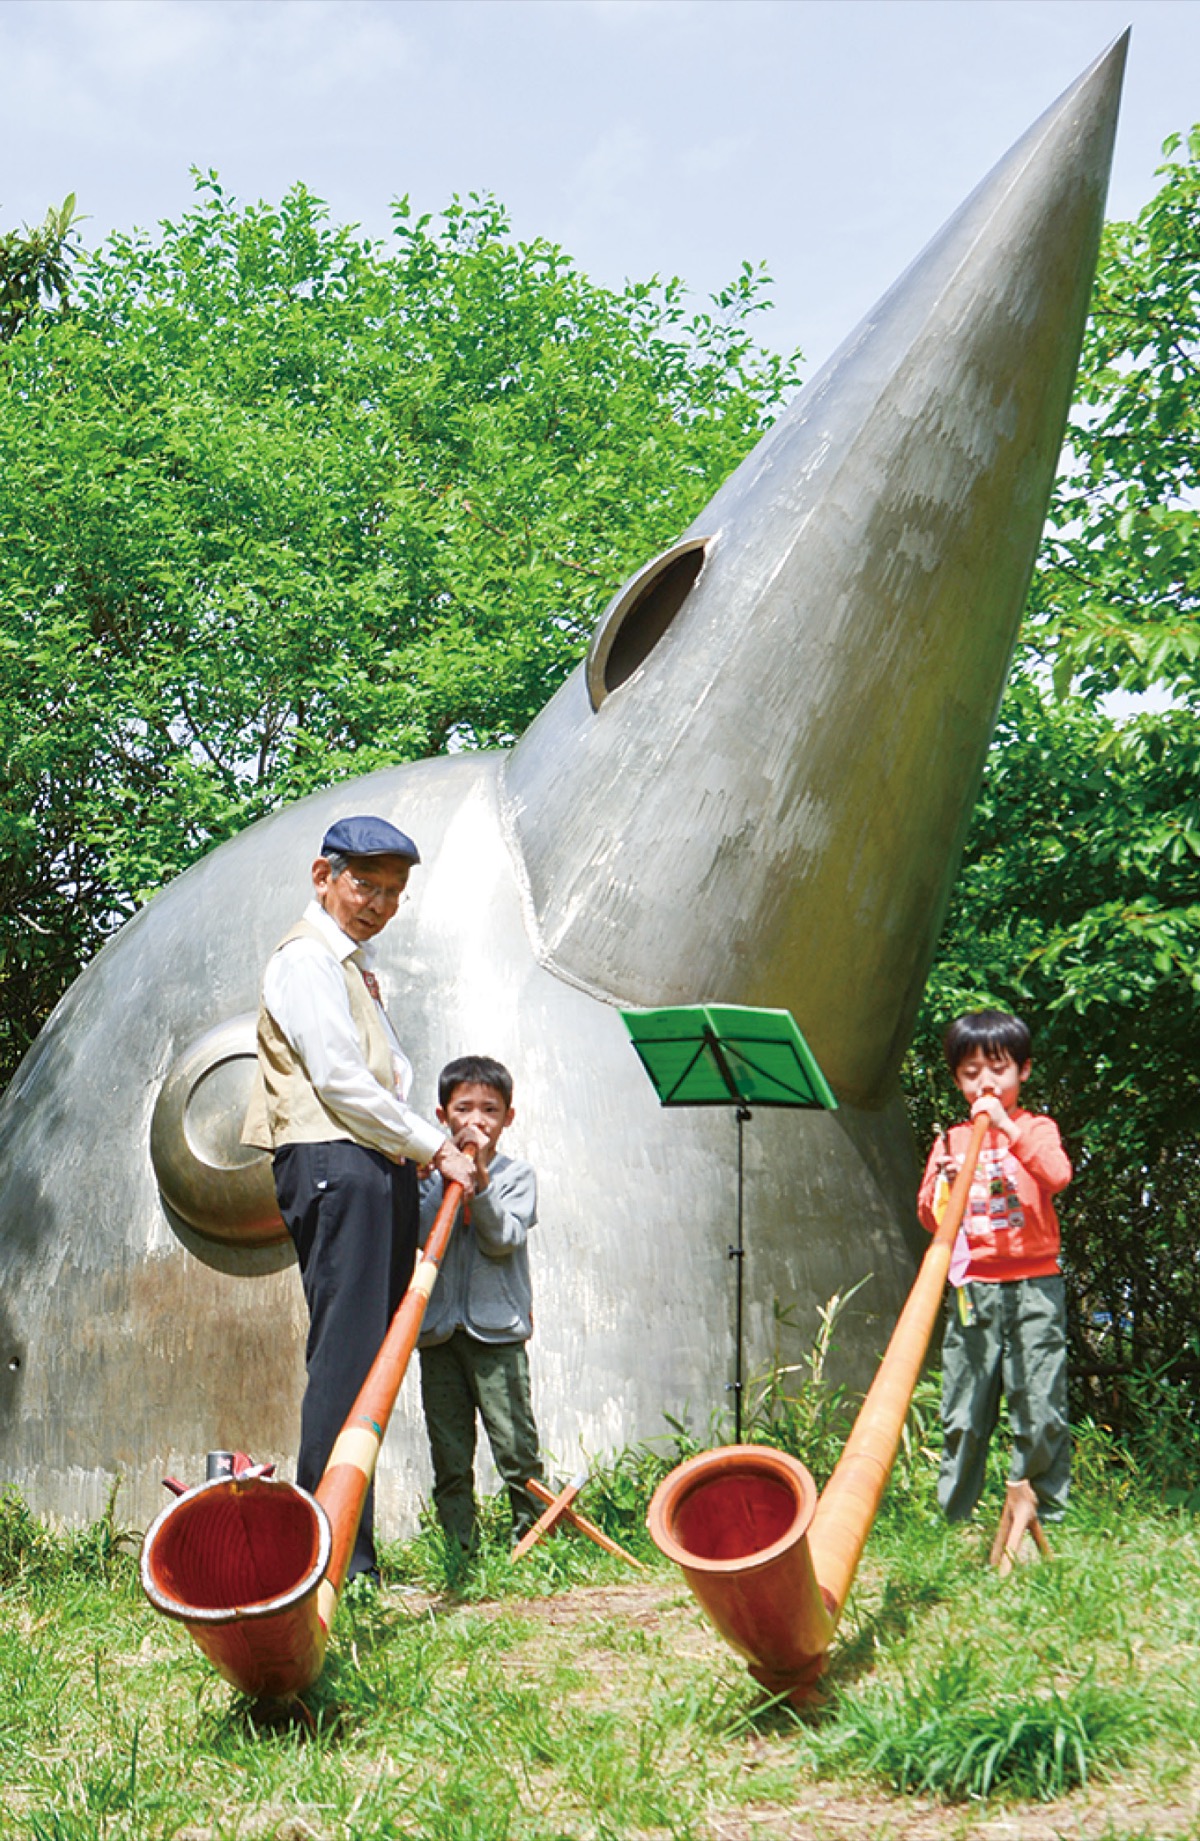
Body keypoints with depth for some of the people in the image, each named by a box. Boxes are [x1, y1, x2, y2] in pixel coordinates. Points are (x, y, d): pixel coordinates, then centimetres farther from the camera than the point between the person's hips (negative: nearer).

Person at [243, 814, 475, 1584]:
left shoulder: (356, 964, 26)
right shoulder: (305, 958, -4)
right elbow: (339, 1080, -13)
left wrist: (422, 1154, 12)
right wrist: (434, 1147, -9)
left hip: (380, 1167, 9)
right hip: (331, 1164, -9)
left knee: (369, 1356, 5)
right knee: (347, 1354, -13)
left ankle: (352, 1550, 8)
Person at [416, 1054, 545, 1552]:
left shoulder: (515, 1174, 4)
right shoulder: (432, 1173, 9)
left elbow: (503, 1240, -10)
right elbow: (417, 1236, -6)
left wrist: (479, 1176, -16)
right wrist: (450, 1175, -12)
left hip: (497, 1330, -2)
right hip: (438, 1331, 2)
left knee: (516, 1448, -7)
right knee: (449, 1455, 6)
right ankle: (457, 1549, 13)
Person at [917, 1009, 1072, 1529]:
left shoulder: (1035, 1128, 5)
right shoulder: (951, 1141, 12)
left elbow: (1058, 1176, -16)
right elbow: (928, 1217, 9)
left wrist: (1007, 1125, -21)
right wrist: (943, 1184, -11)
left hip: (1033, 1289, -2)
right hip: (971, 1290, 2)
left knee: (1040, 1408, -2)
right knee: (962, 1414, 3)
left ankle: (1042, 1515, 9)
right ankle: (954, 1519, 13)